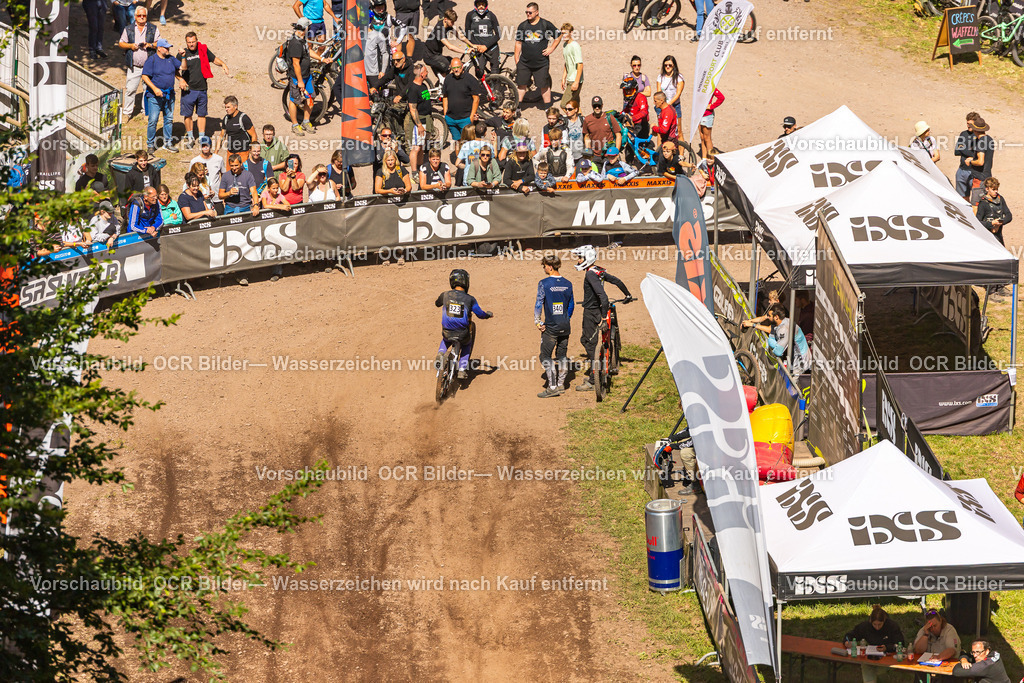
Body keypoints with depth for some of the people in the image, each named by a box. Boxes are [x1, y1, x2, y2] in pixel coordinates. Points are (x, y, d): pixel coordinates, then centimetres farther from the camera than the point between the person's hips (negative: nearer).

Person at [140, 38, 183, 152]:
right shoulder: (151, 60, -8)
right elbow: (145, 77, -12)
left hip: (169, 95, 5)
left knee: (169, 119, 10)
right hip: (155, 96, -5)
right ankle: (151, 144, 7)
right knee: (153, 120, -5)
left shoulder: (171, 59, 8)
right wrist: (155, 89, -22)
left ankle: (168, 143, 21)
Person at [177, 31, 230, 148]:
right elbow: (184, 68, -18)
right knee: (187, 114, 5)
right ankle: (189, 137, 21)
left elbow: (215, 59, 12)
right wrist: (183, 57, -34)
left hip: (202, 89, 2)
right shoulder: (182, 53, -4)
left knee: (202, 114, 10)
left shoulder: (203, 50, 3)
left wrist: (224, 65, -6)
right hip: (188, 89, -2)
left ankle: (202, 138, 20)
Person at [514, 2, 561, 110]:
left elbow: (559, 36, 9)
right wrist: (517, 61, 6)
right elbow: (518, 44, 10)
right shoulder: (522, 26, 5)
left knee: (544, 86, 3)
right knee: (521, 85, 5)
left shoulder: (546, 25, -2)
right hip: (524, 63, 2)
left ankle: (548, 108, 13)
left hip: (541, 63, -2)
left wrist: (551, 48, -3)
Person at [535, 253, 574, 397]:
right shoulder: (567, 284, 5)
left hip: (550, 326, -6)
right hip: (565, 326, 6)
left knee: (546, 357, 0)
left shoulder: (544, 283, -12)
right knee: (562, 355, 15)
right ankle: (561, 384, 20)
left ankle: (552, 387, -8)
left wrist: (537, 321, -4)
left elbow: (539, 304, -13)